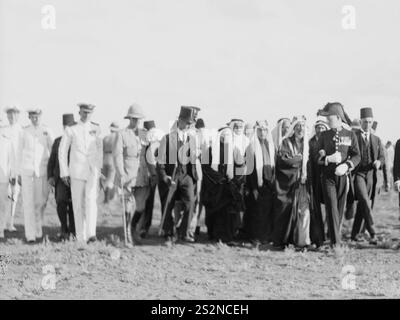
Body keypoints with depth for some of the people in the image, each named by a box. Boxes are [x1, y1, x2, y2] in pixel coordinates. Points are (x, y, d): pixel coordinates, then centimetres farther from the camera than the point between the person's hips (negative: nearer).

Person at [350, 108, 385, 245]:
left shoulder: (376, 140, 16)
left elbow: (382, 157, 14)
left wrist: (379, 162, -8)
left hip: (371, 175, 5)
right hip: (357, 173, -5)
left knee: (362, 205, 6)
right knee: (365, 201, -20)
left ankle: (354, 234, 16)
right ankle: (372, 233, -21)